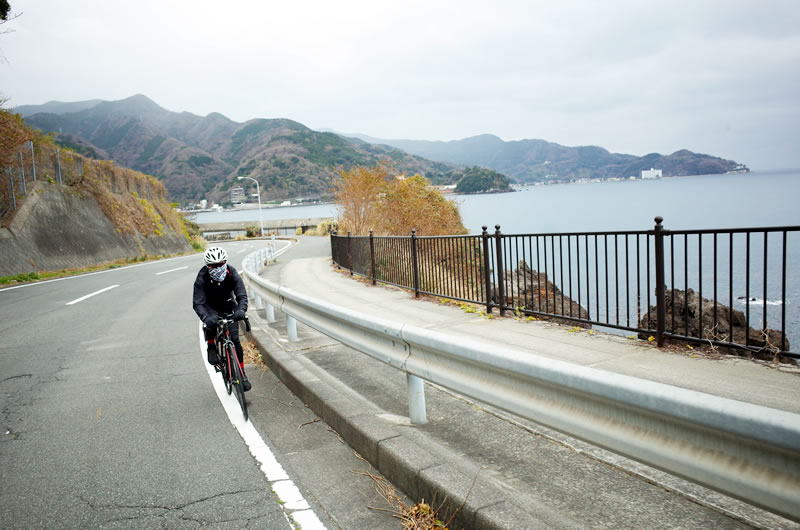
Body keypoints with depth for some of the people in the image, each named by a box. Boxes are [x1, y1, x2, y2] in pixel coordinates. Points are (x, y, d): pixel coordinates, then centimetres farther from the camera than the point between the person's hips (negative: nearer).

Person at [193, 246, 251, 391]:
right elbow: (198, 303, -30)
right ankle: (211, 348, -9)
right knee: (212, 321, -37)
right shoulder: (202, 277, -27)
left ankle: (241, 374, 2)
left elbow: (242, 295, -28)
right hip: (210, 306, -1)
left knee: (235, 339, -10)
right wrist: (206, 317, -51)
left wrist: (241, 310, -50)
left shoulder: (231, 273, -24)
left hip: (228, 305, 1)